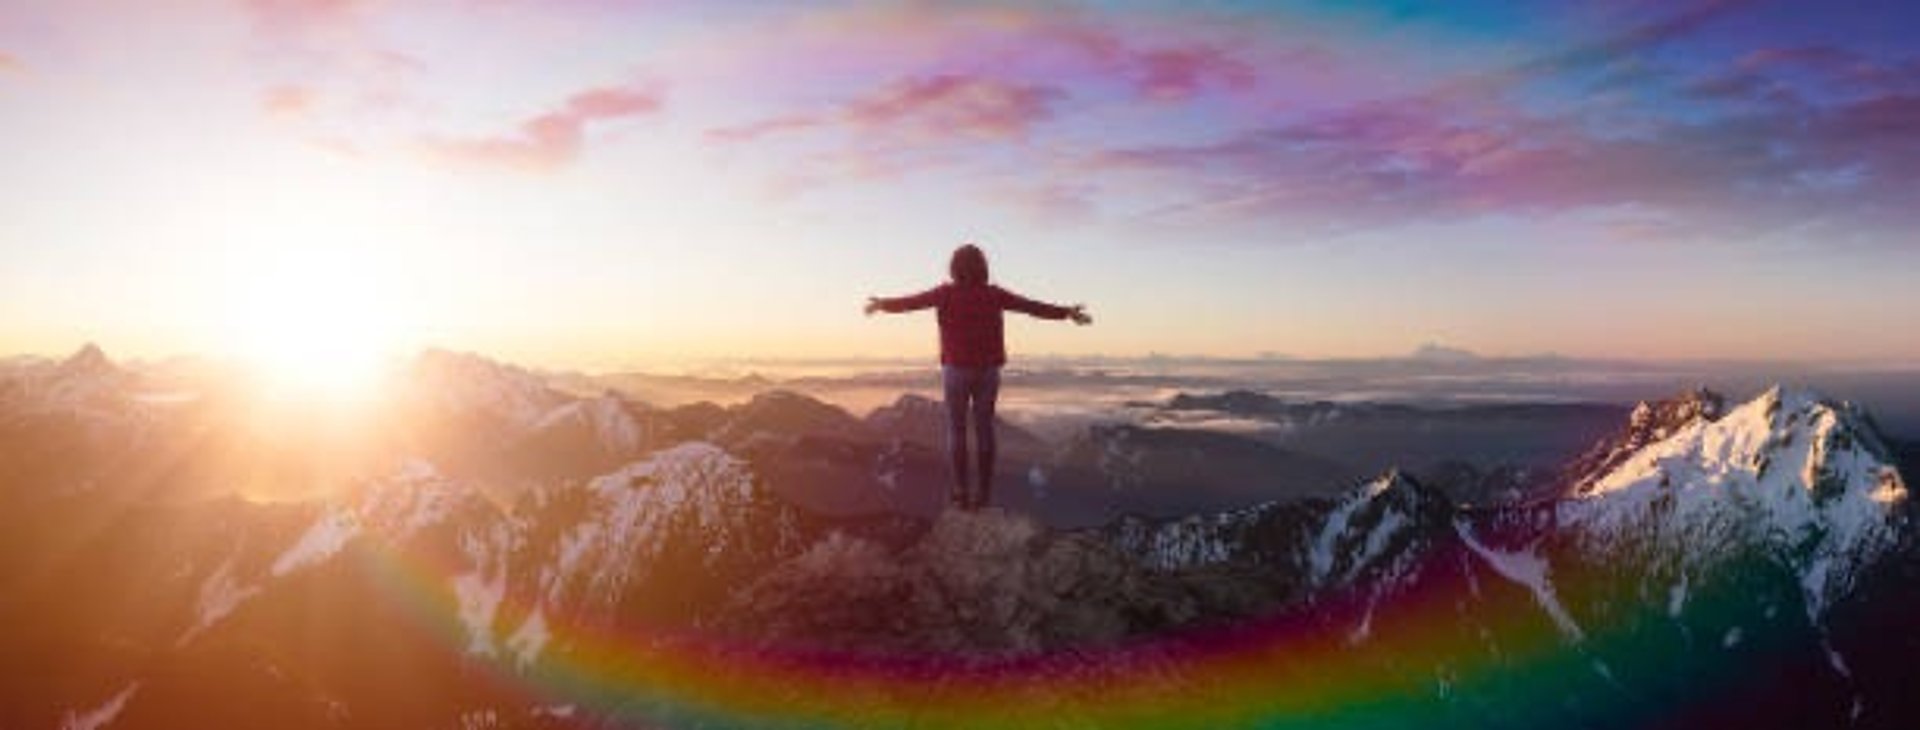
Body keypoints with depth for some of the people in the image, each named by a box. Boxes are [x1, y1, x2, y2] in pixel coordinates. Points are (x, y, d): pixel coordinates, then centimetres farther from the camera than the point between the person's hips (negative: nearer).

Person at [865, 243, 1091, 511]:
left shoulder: (946, 293, -6)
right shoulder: (994, 294, -1)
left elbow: (909, 302, 5)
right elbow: (1032, 306, 5)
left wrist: (882, 304, 22)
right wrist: (1066, 313, 15)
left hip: (956, 370, -2)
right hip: (988, 371, 2)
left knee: (957, 429, 6)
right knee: (984, 429, 8)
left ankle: (961, 491, 2)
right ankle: (983, 491, 8)